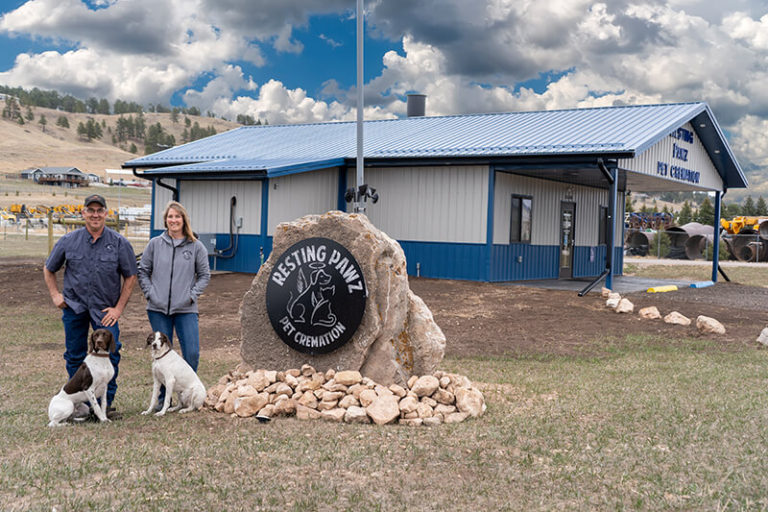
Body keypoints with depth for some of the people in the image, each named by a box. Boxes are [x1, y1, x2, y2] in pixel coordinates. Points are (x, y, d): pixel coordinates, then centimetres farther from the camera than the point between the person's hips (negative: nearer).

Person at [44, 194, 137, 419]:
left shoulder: (119, 243, -6)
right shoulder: (69, 241, -2)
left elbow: (130, 277, 0)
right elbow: (49, 270, 13)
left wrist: (119, 308, -4)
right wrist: (55, 295, 3)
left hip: (105, 309, -1)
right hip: (74, 306, 2)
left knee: (110, 355, -6)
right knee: (75, 356, 8)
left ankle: (106, 403, 8)